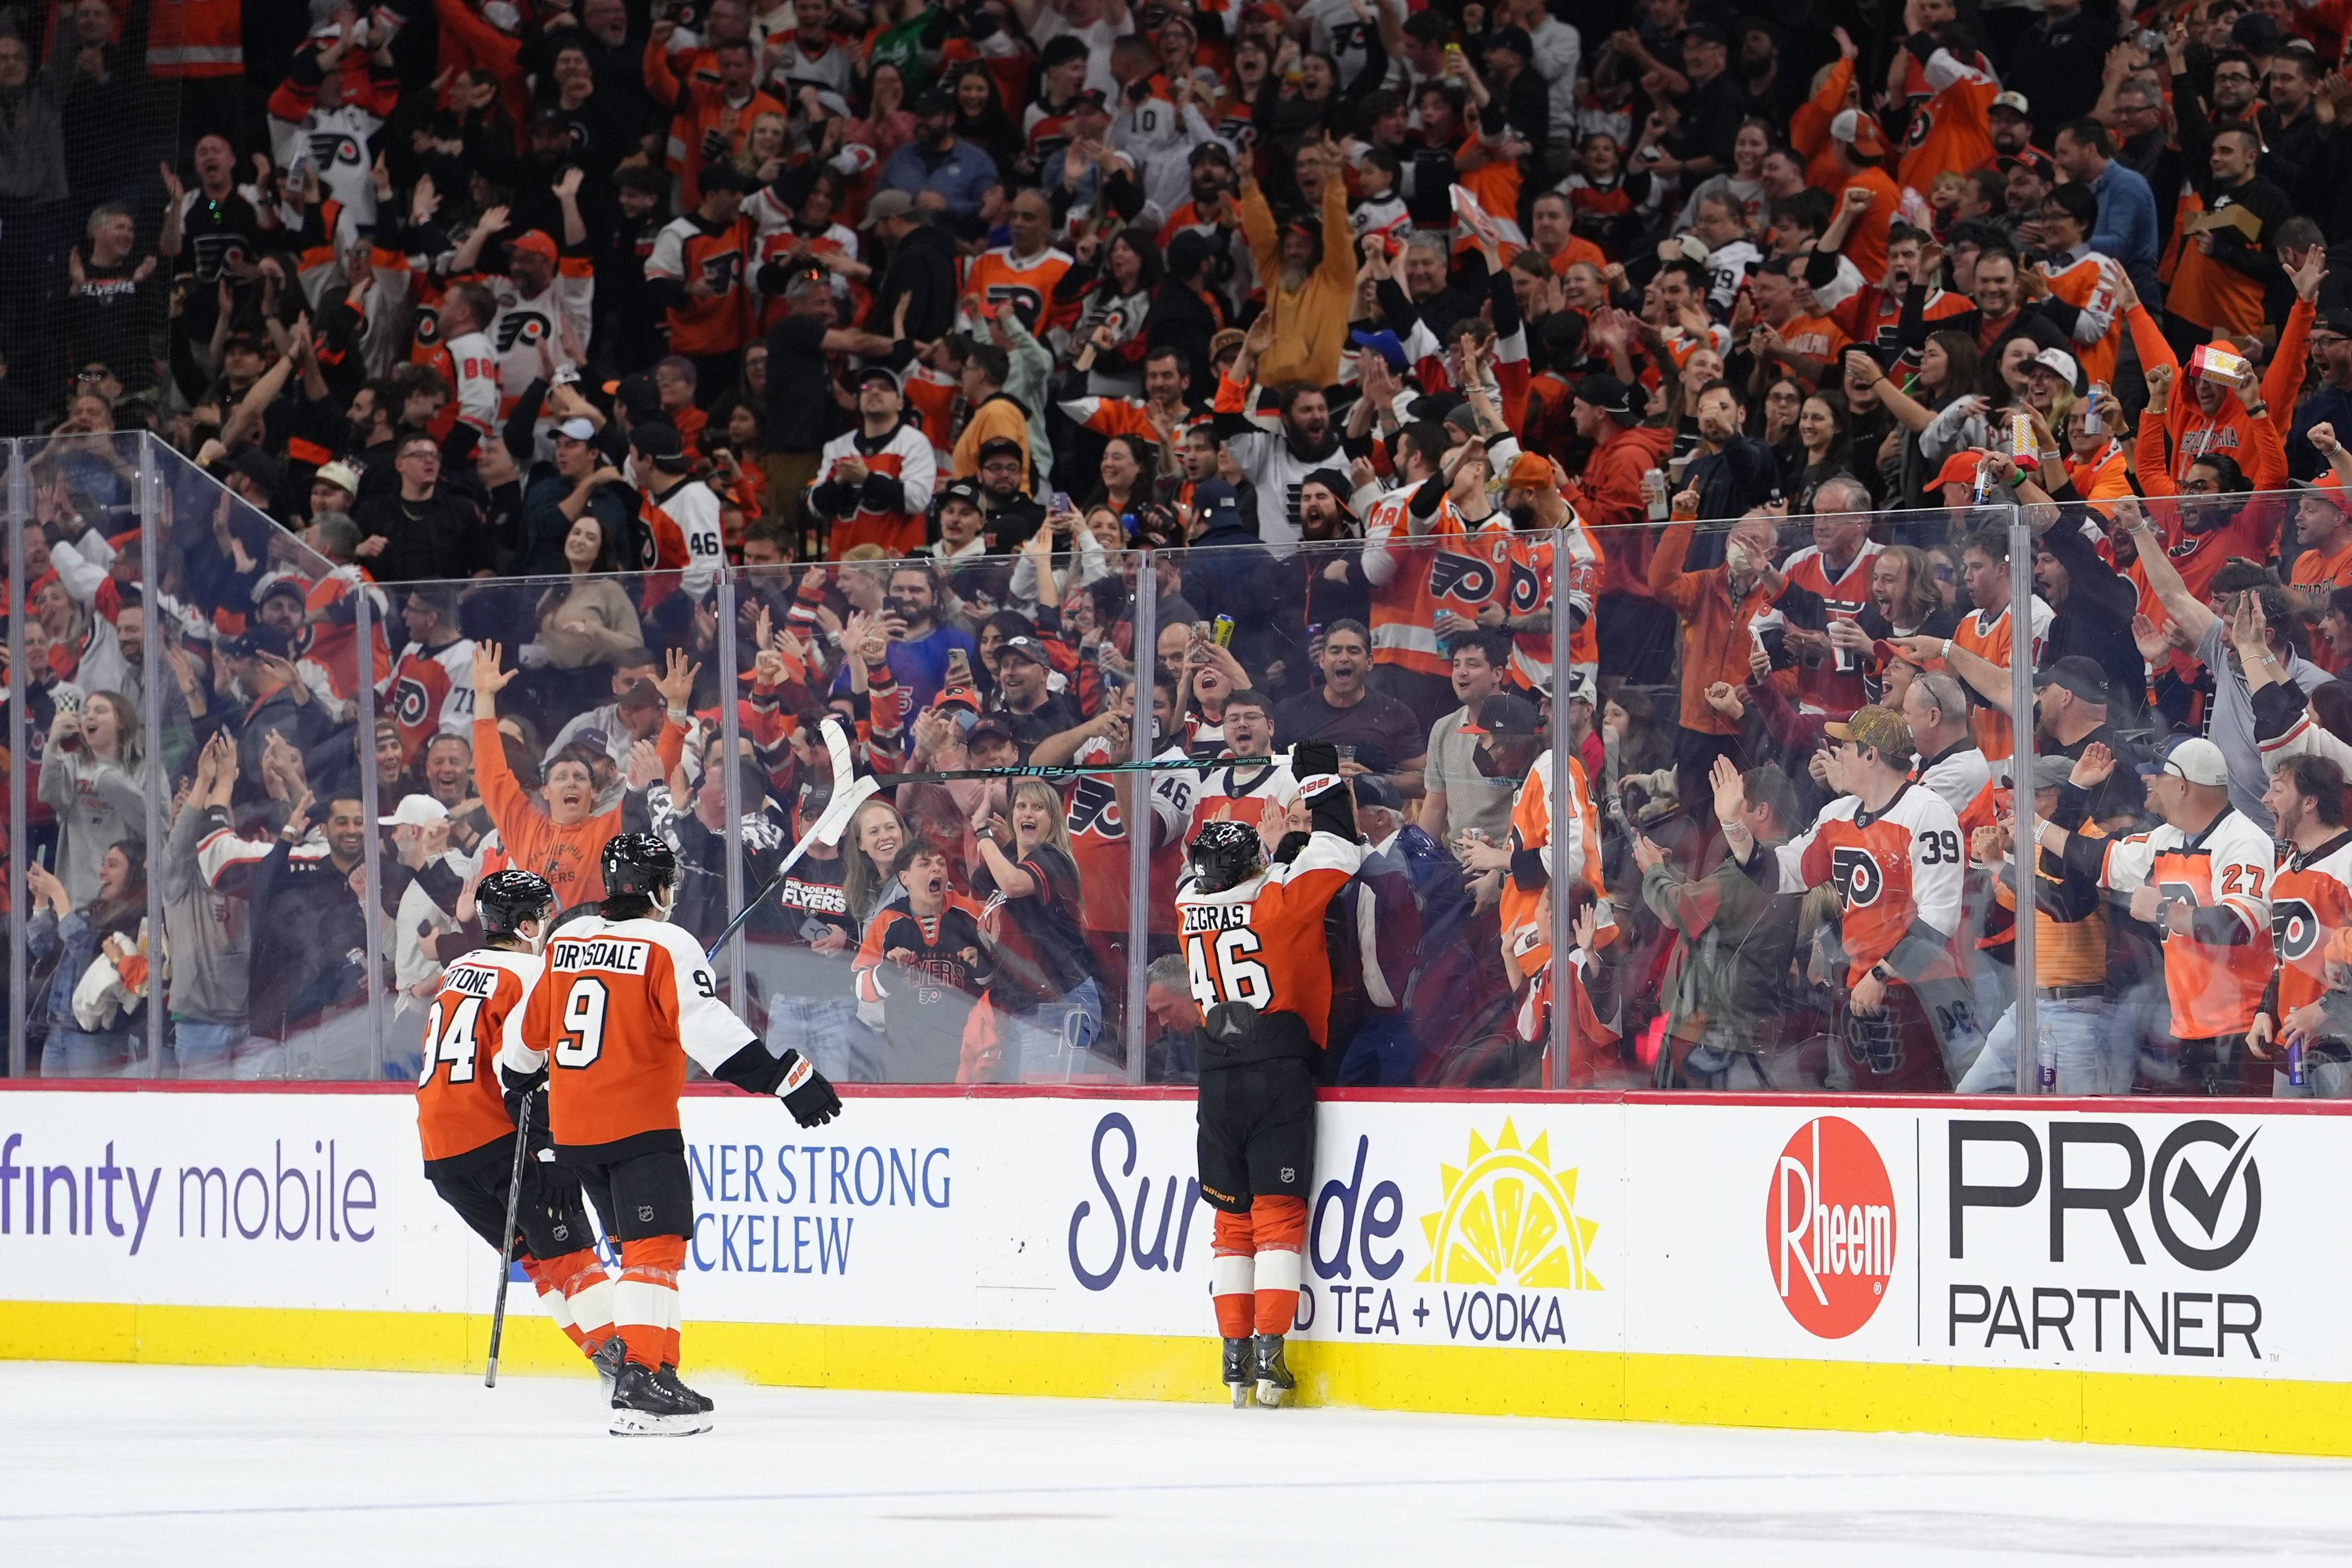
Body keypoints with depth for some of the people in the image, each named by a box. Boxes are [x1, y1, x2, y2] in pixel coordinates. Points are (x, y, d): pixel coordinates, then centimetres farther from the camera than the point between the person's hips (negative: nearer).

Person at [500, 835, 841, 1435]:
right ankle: (640, 1380, -23)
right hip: (639, 1124, -7)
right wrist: (785, 1078, -22)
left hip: (572, 1128, 7)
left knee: (638, 1244, 18)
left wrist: (518, 1082, 41)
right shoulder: (666, 946, -10)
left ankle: (658, 1367, 20)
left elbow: (531, 1030, 21)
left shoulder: (565, 942, 11)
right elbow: (707, 1028, -21)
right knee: (656, 1247, -11)